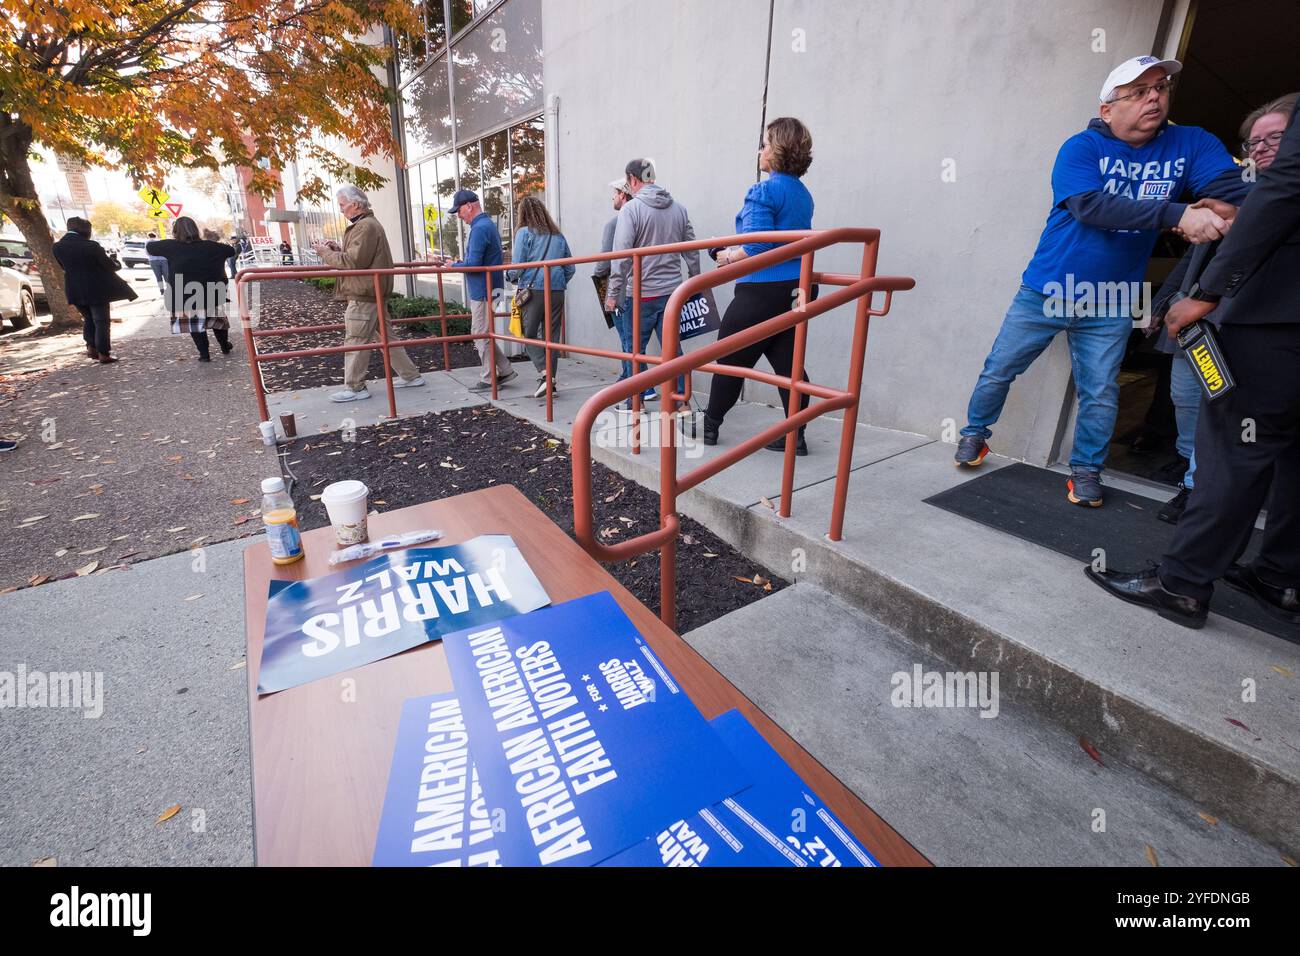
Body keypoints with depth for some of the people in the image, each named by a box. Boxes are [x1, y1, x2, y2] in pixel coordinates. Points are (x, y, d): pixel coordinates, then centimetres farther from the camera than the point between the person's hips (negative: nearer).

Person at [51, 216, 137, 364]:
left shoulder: (57, 247, 0)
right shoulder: (91, 246, -18)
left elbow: (64, 266, 10)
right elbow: (110, 265, -11)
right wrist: (117, 263, 12)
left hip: (75, 291, 6)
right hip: (96, 290, -6)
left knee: (88, 319, 22)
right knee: (101, 321, 1)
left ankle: (91, 348, 19)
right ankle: (103, 354, 0)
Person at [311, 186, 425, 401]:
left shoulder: (365, 226, -15)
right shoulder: (367, 224, 19)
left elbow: (353, 262, -21)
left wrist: (326, 253, -9)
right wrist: (338, 249, 9)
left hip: (363, 295, -10)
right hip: (372, 293, 10)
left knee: (355, 341, -4)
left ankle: (354, 387, 2)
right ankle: (410, 375, 17)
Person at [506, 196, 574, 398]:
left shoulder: (525, 232, -2)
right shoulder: (558, 235, 12)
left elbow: (517, 266, -7)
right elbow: (570, 268, 12)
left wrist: (511, 277, 13)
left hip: (533, 291, -4)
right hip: (557, 292, 5)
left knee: (528, 335, 5)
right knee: (552, 336, 10)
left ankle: (544, 373, -13)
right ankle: (550, 379, 12)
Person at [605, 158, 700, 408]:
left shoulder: (631, 209, -8)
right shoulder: (679, 208, 9)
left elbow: (621, 255, -13)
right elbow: (692, 251, 11)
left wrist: (612, 293, -9)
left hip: (640, 293, -5)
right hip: (672, 291, 5)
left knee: (635, 350, 7)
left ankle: (635, 403, 13)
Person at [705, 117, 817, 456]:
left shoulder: (763, 191, -12)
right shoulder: (803, 194, 15)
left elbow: (758, 247, -21)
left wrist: (730, 257, -3)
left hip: (762, 291, -8)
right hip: (797, 289, 8)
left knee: (730, 359, 6)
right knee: (787, 362, 8)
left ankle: (710, 425, 20)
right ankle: (796, 436, 8)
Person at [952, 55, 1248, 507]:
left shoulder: (1192, 144, 2)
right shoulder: (1081, 148, -9)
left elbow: (1230, 193, -9)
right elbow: (1090, 206, -24)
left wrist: (1220, 215, -33)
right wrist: (1177, 214, -31)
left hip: (1110, 306, 3)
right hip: (1045, 292, -2)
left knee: (1100, 395, 6)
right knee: (998, 370, 5)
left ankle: (1086, 470, 20)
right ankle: (975, 433, 26)